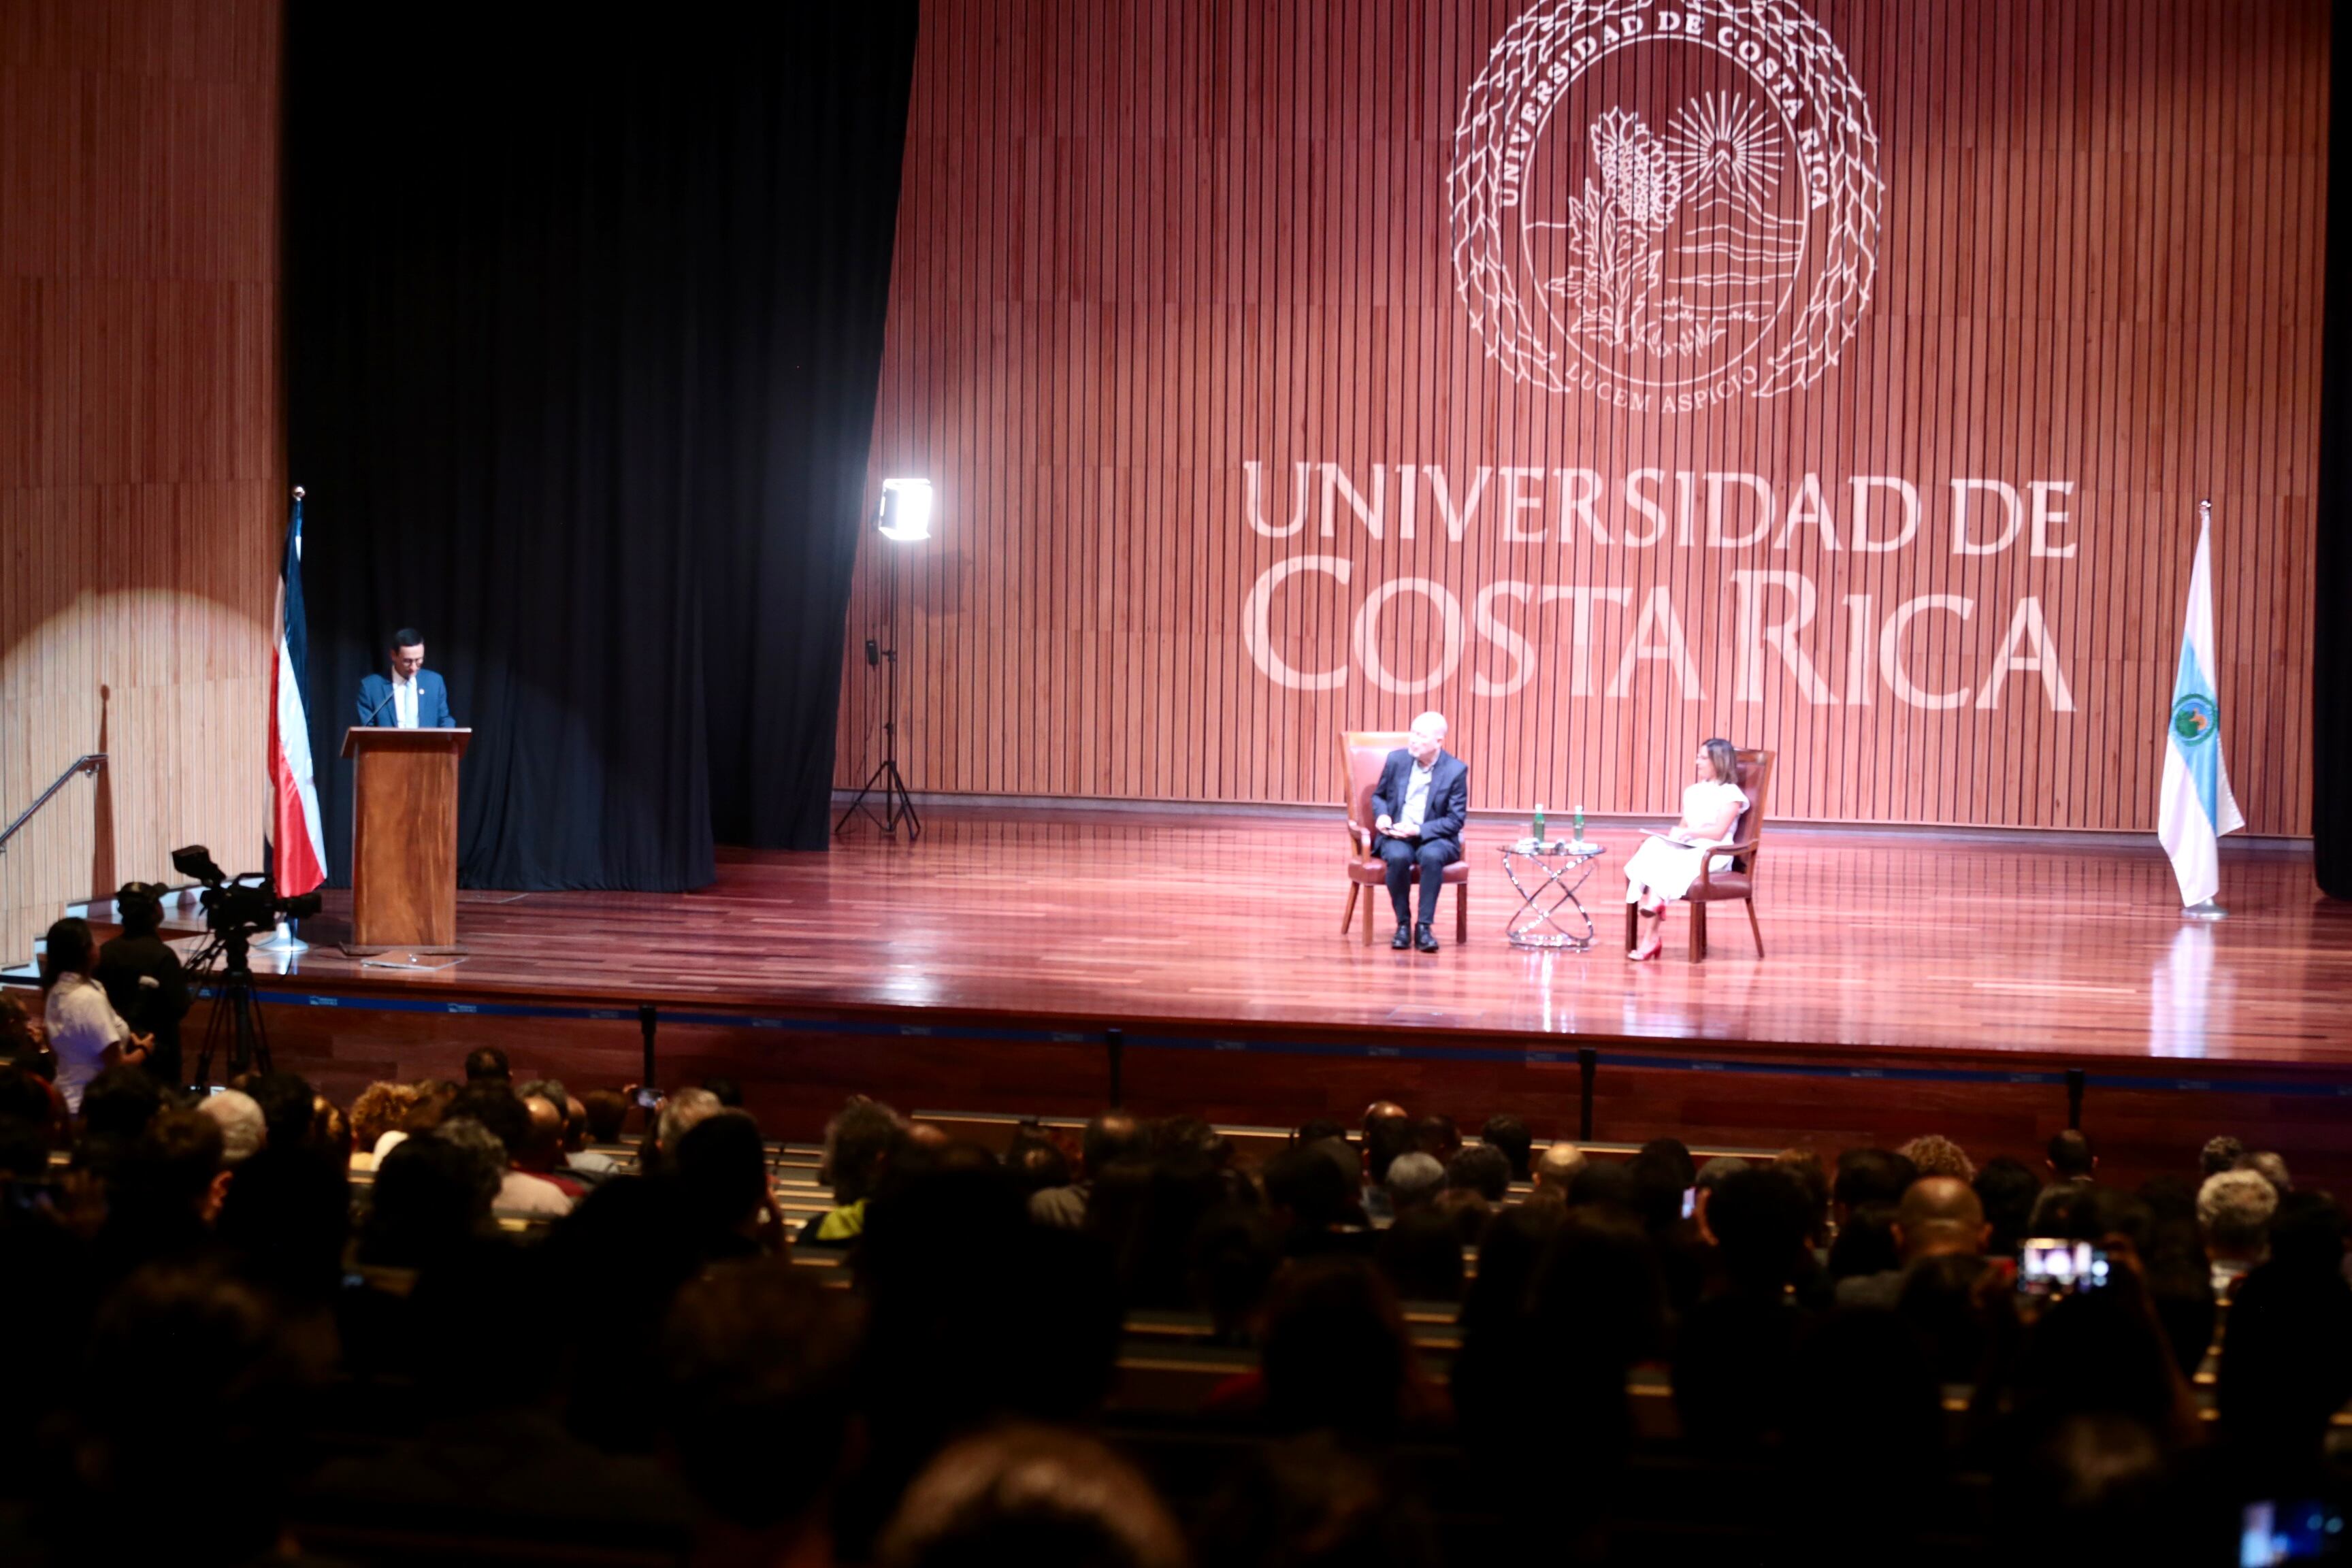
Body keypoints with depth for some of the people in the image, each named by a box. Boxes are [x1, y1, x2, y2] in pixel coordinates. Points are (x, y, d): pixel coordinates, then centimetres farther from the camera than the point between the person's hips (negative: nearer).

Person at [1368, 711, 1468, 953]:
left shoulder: (1456, 770, -7)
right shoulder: (1397, 759, 1)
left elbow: (1456, 820, -8)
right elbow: (1378, 796, 15)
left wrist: (1419, 830, -20)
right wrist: (1382, 815, -9)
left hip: (1433, 837, -2)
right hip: (1396, 836, 2)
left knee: (1432, 856, -37)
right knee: (1398, 857, -34)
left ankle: (1424, 926, -28)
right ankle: (1403, 924, -18)